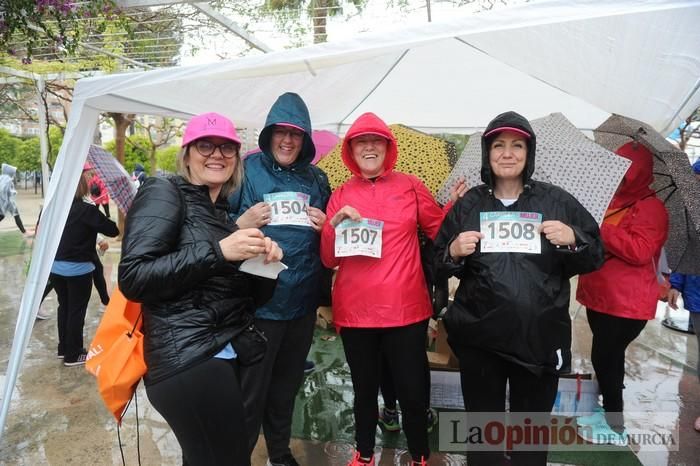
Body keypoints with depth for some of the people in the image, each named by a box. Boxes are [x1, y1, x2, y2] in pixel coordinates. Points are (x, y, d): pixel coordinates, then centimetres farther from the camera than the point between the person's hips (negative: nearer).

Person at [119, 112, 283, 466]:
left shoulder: (224, 209, 16)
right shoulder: (163, 192, -5)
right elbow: (133, 279, -16)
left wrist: (262, 257, -1)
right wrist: (217, 251, -21)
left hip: (232, 353, 8)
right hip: (188, 357, -8)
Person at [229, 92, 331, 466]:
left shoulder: (317, 179, 10)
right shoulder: (247, 169, -3)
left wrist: (326, 227, -3)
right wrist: (242, 224, -20)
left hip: (302, 300, 5)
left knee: (287, 384, 20)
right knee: (251, 389, 4)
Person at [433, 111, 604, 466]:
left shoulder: (557, 202, 1)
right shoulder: (468, 204, 4)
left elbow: (593, 258, 4)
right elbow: (441, 264, 8)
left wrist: (573, 240, -16)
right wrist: (454, 252, -13)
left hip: (541, 336, 0)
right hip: (479, 337, 1)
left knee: (533, 427, 17)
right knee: (483, 425, 15)